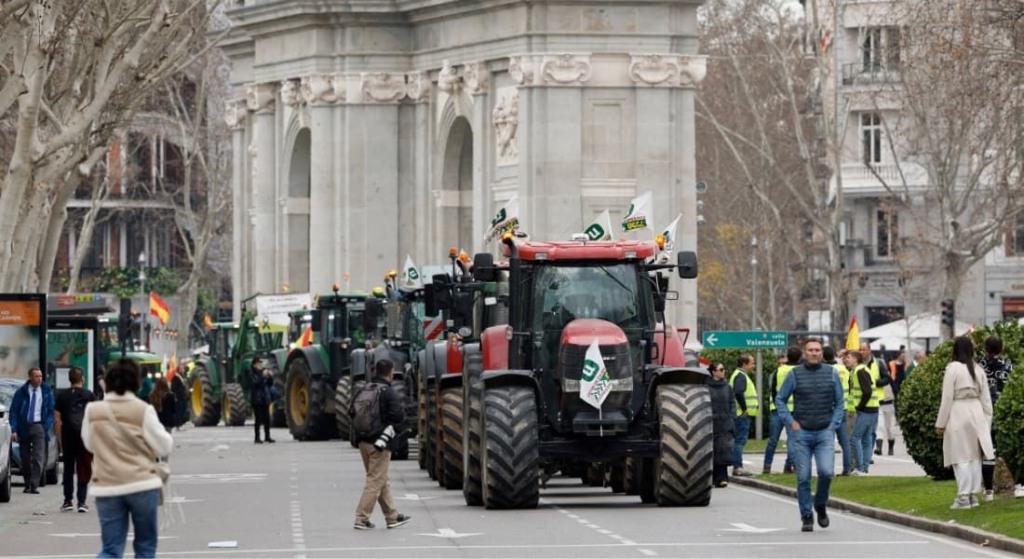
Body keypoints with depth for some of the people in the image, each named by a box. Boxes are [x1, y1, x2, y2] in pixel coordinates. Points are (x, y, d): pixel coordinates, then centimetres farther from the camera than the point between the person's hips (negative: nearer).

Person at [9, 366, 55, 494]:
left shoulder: (47, 391, 4)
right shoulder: (21, 392, 0)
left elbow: (51, 411, 9)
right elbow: (13, 411, -1)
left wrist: (47, 426, -3)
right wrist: (14, 430, -10)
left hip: (39, 426, -1)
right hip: (24, 427, 1)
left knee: (38, 458, -12)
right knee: (25, 459, 7)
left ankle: (35, 485, -15)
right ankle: (27, 485, 19)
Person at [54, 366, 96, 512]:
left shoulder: (62, 395, 6)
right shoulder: (89, 395, 0)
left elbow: (57, 420, 4)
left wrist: (60, 440, 9)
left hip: (68, 435, 1)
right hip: (85, 435, -1)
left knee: (68, 469, 11)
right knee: (84, 469, 4)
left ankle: (67, 501, 10)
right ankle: (82, 502, -1)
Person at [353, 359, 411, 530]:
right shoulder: (390, 393, -12)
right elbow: (398, 417, -21)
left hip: (364, 441, 7)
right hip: (379, 444, -7)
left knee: (381, 481, 16)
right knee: (375, 481, -2)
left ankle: (392, 516, 23)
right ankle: (362, 519, -6)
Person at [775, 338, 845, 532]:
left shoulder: (831, 374, 6)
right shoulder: (795, 374, 2)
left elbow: (839, 402, 13)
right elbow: (780, 399, 8)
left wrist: (834, 424, 2)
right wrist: (791, 421, -2)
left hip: (825, 432, 0)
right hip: (801, 433, 0)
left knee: (826, 472, -16)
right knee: (803, 477, -1)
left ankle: (820, 504, 10)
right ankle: (806, 517, 9)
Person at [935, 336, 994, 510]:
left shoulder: (953, 368, -9)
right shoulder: (978, 369, 7)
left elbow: (947, 398, -9)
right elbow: (986, 398, 10)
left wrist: (940, 423, -3)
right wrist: (987, 421, 17)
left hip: (958, 413, -5)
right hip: (976, 413, 5)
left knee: (961, 458, -3)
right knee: (975, 456, 10)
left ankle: (964, 497, -5)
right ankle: (974, 494, 14)